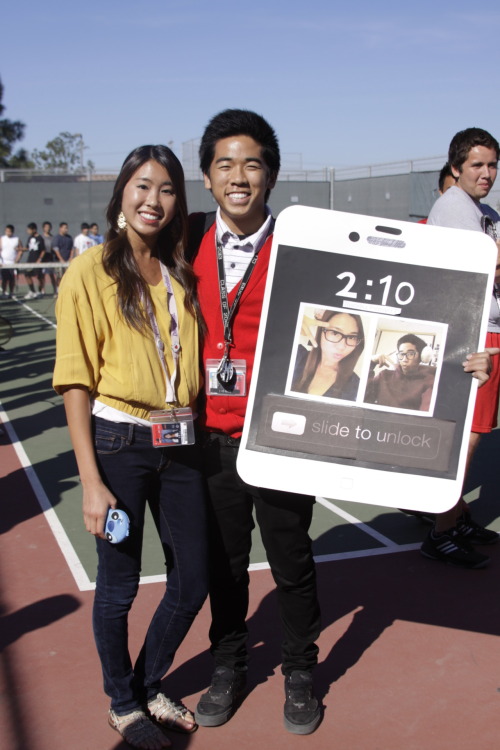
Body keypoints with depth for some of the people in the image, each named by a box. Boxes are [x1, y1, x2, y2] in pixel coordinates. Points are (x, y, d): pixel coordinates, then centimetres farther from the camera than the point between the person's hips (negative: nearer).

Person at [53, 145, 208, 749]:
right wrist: (91, 482, -12)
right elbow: (76, 383, -9)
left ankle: (148, 687, 38)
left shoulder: (182, 275, 8)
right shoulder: (91, 271, -7)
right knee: (118, 586, 10)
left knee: (192, 582, 12)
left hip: (180, 445, 5)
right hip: (118, 443, -5)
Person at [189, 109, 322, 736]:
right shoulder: (191, 242, 2)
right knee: (223, 560, 17)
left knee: (291, 561, 13)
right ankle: (228, 667, 39)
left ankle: (300, 673, 36)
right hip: (210, 436, 3)